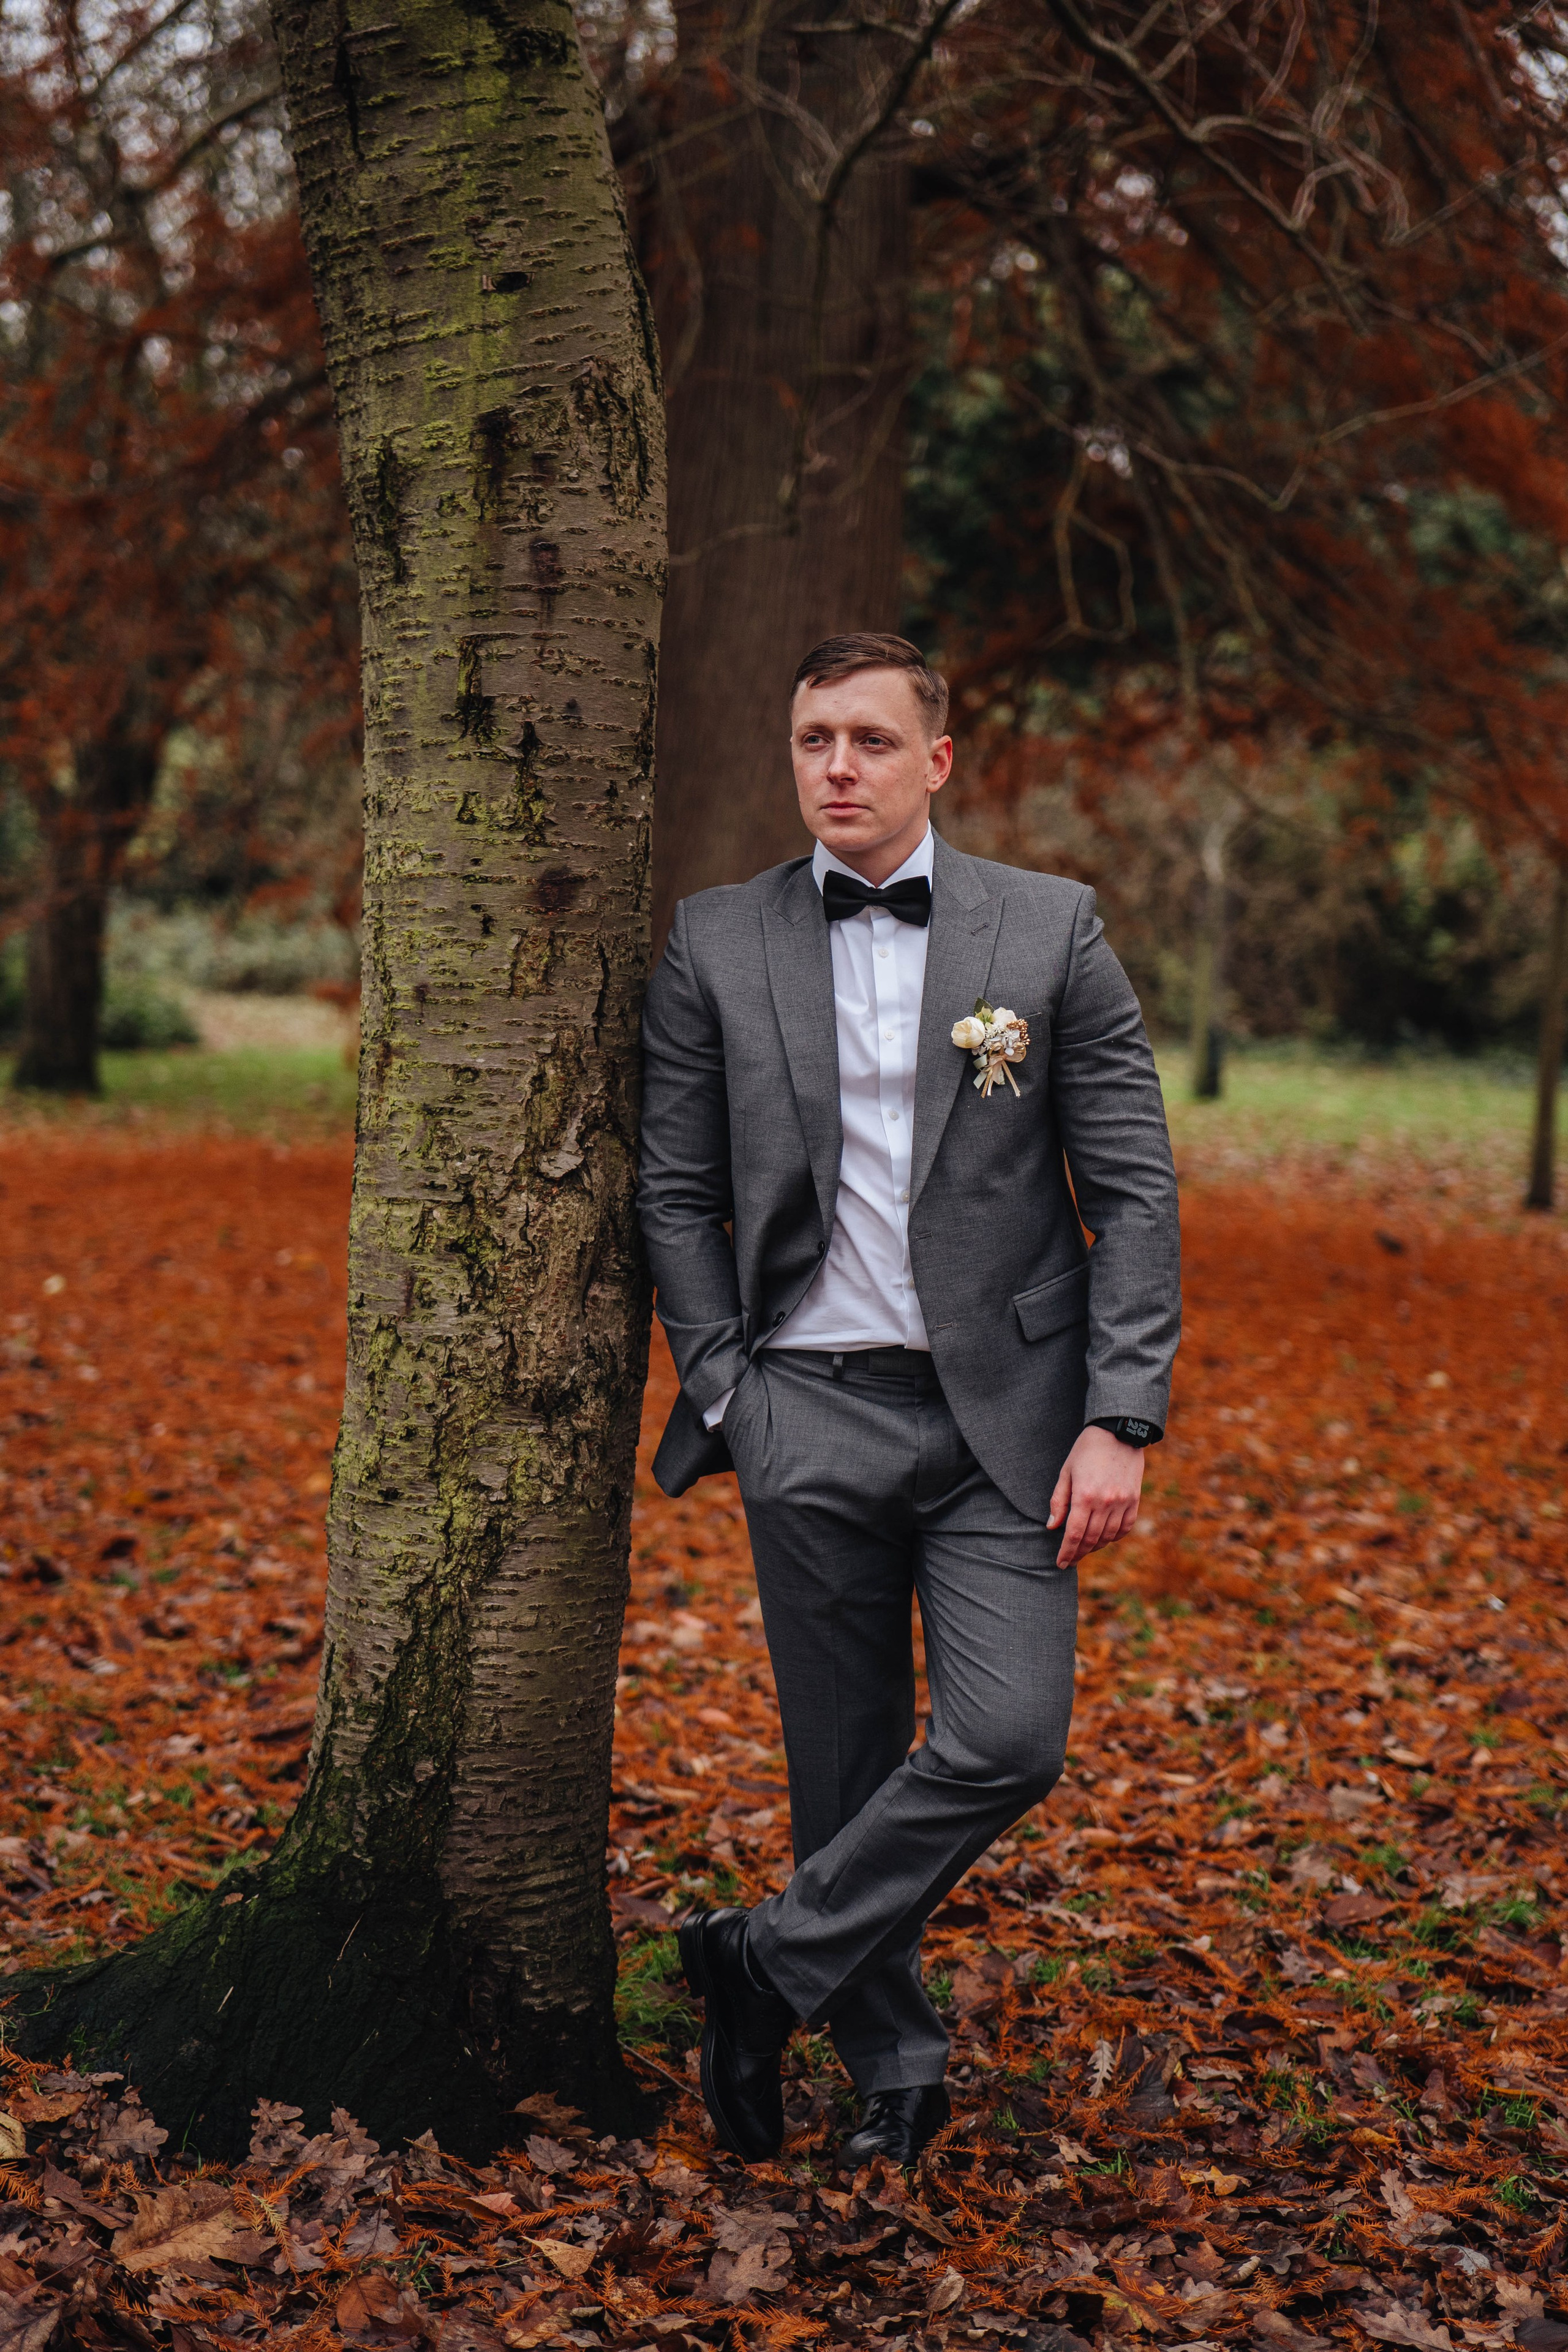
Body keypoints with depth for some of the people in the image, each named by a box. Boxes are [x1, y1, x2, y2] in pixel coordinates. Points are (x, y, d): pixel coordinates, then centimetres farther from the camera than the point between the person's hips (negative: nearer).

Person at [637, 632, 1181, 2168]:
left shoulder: (1051, 931, 2)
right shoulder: (715, 947, 5)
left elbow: (1133, 1190, 0)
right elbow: (674, 1196, 8)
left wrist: (1119, 1419, -7)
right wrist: (727, 1399, -1)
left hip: (1002, 1412, 0)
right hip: (814, 1415, 1)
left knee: (1009, 1740, -14)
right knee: (846, 1764, 6)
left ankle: (772, 1964, 4)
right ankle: (893, 2065, 24)